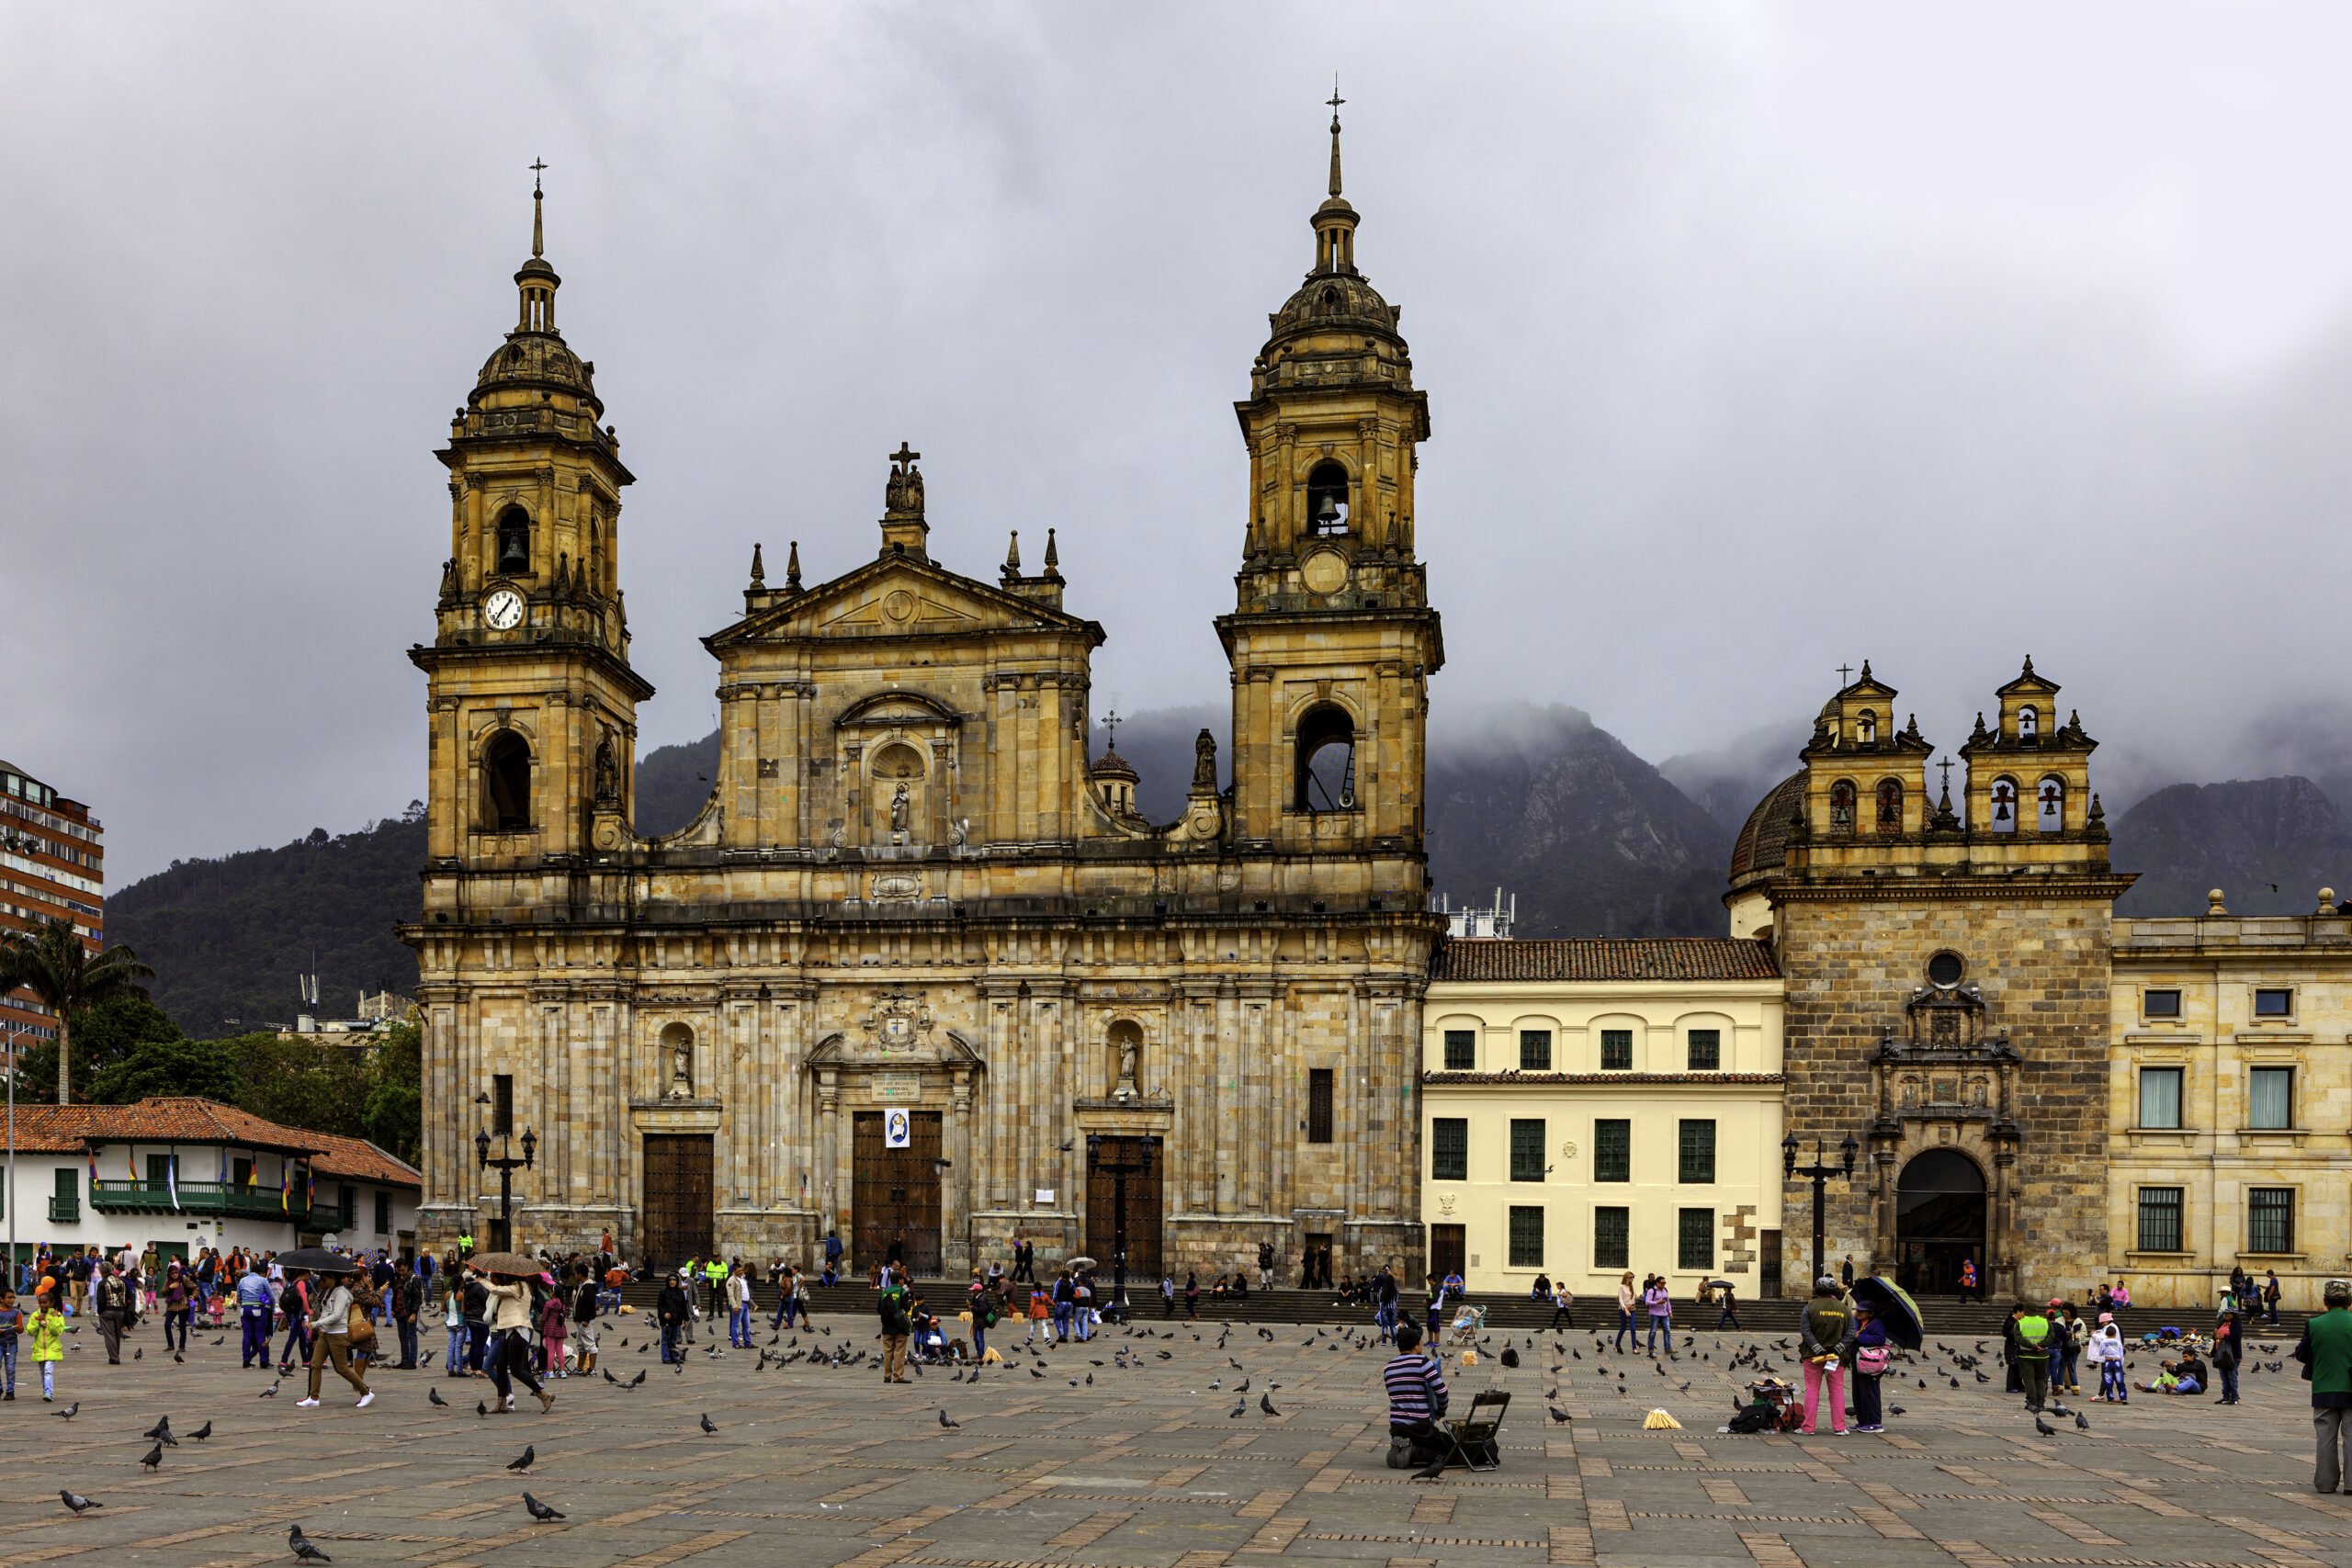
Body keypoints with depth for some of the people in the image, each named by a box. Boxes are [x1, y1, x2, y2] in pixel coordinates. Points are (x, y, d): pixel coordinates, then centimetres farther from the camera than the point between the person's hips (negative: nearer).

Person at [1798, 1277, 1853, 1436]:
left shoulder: (1810, 1307, -6)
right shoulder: (1844, 1309, 3)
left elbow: (1805, 1331, -14)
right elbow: (1850, 1333, -3)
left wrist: (1818, 1349, -14)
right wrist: (1838, 1349, -9)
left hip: (1813, 1356, -2)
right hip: (1837, 1357, 2)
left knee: (1812, 1390, 3)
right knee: (1837, 1390, 9)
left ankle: (1808, 1427, 3)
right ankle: (1839, 1427, 7)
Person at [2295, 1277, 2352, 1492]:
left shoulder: (2314, 1325, -7)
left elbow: (2301, 1355, 0)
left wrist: (2299, 1346, 20)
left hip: (2324, 1391, 1)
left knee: (2326, 1438, 9)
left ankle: (2326, 1481, 11)